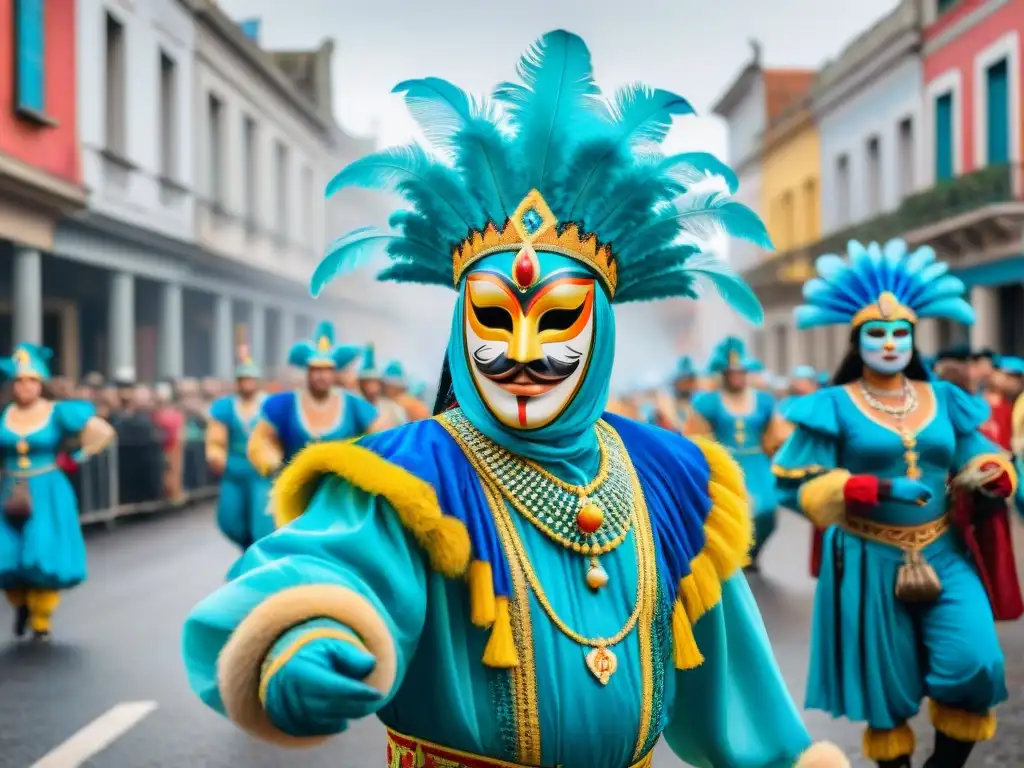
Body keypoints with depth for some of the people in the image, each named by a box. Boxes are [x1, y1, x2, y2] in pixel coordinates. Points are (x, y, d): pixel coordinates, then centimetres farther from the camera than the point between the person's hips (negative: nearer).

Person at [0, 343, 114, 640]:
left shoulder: (58, 413, -3)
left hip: (47, 495, -2)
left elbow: (104, 432, 0)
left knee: (45, 557, -6)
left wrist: (78, 458, -2)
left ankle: (41, 620, 12)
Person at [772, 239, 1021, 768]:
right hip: (870, 564, -3)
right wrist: (875, 490, -22)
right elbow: (795, 485, -11)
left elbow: (978, 464, 15)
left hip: (946, 557, 3)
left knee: (975, 666, -12)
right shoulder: (834, 407, -6)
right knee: (887, 687, 8)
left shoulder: (944, 400, 7)